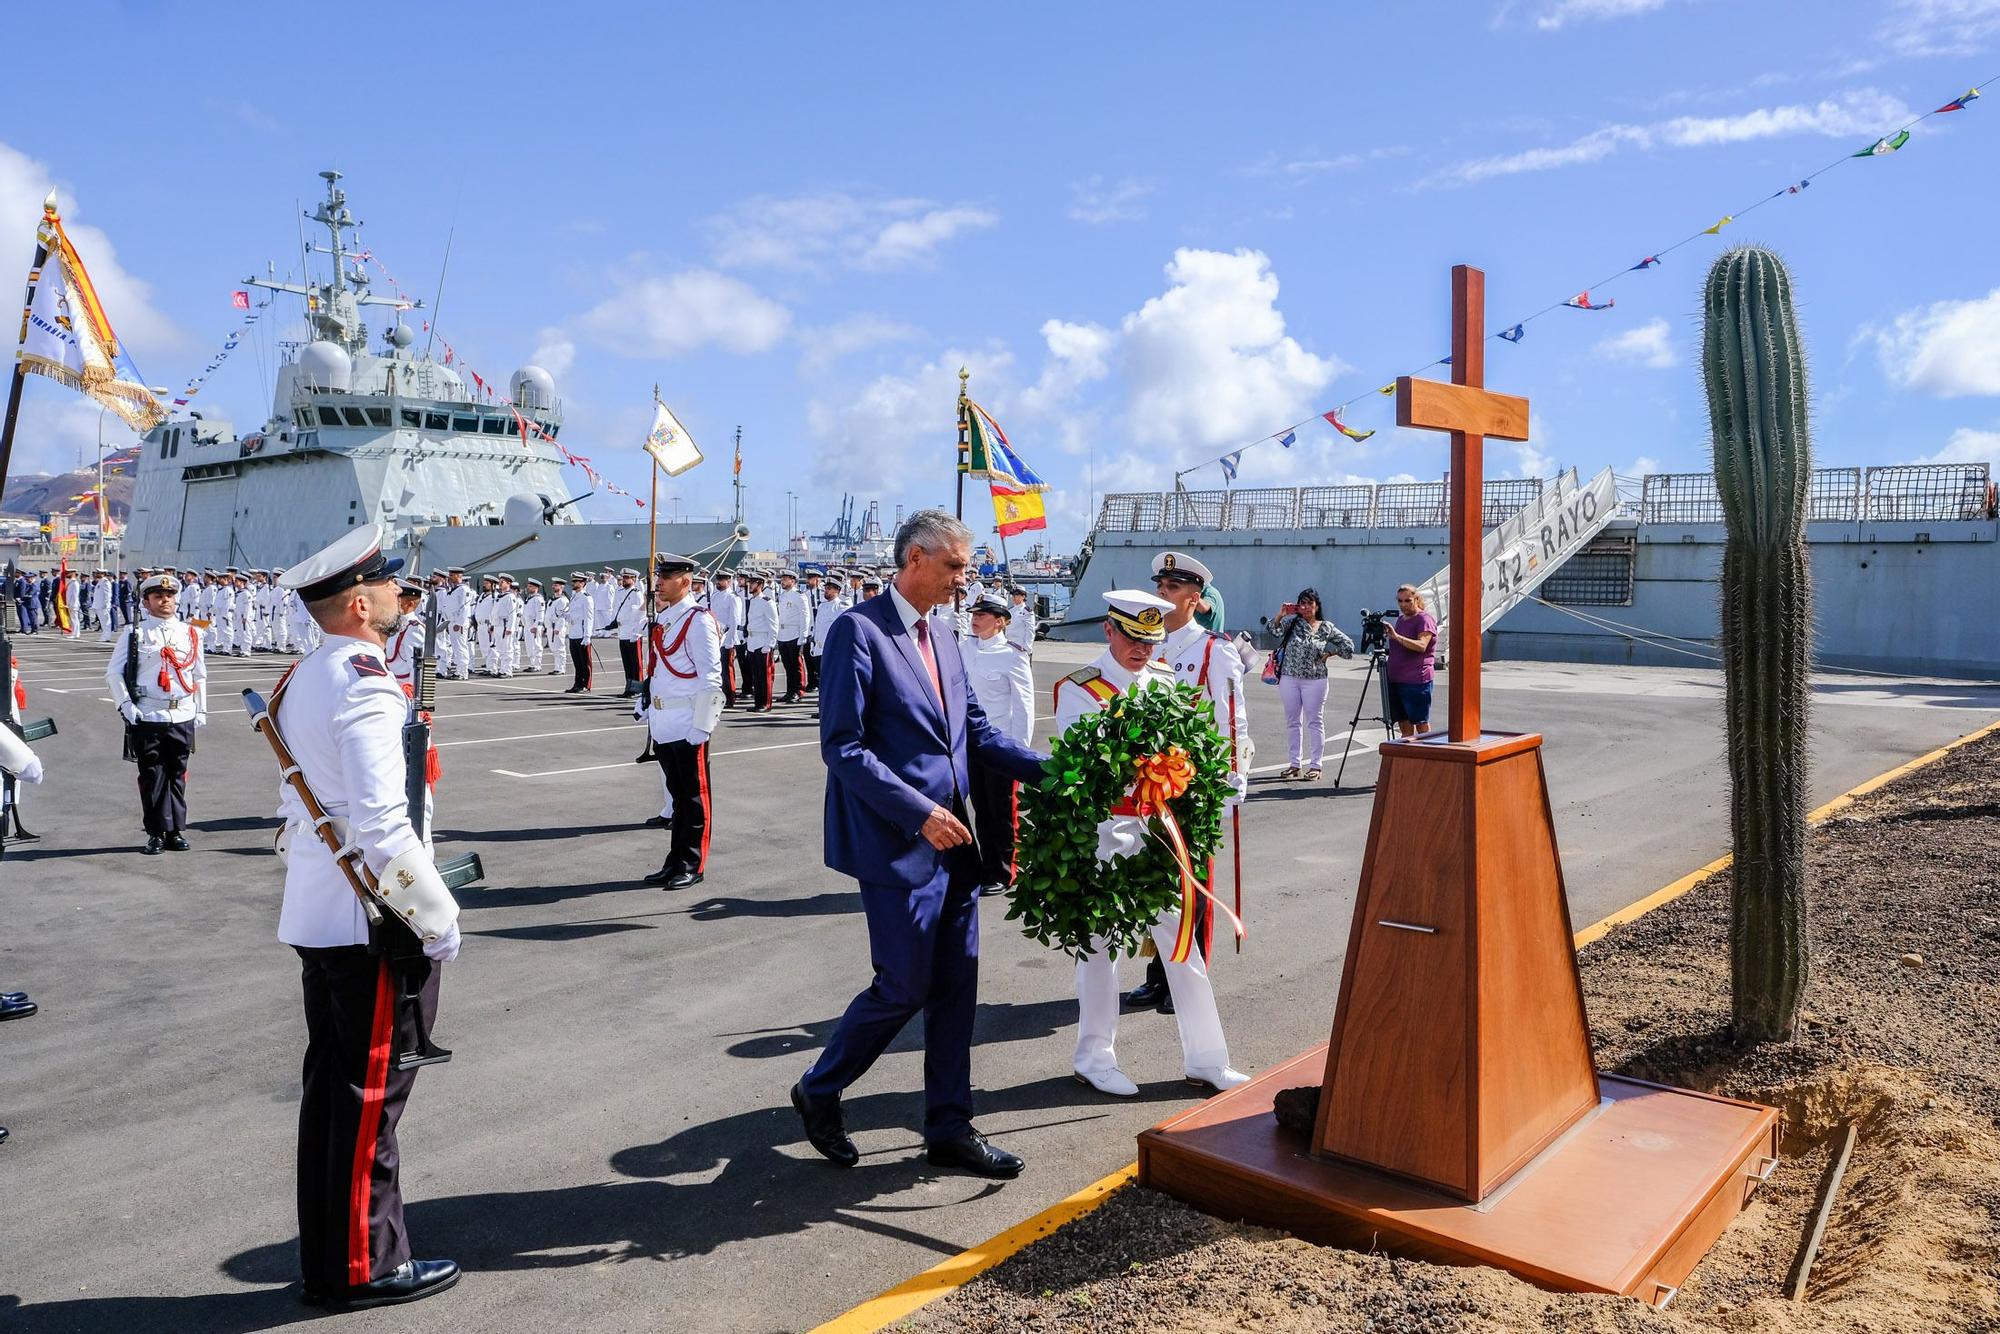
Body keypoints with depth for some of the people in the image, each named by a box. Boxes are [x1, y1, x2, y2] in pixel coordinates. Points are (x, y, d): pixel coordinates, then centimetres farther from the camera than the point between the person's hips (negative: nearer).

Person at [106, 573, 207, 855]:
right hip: (147, 717, -2)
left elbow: (200, 675, 16)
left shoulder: (190, 634, 10)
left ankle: (176, 831, 16)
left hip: (183, 716, 2)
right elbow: (113, 673, 2)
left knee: (177, 775, 8)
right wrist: (126, 705, -9)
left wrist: (201, 710, 12)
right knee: (152, 777, 1)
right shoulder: (135, 634, 2)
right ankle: (156, 833, 9)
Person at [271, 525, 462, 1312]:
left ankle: (325, 1259, 29)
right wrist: (438, 918, -17)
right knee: (372, 1094, 2)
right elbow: (382, 822, -24)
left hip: (316, 916, 10)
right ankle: (366, 1266, 15)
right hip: (372, 922, -10)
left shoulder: (302, 680, 11)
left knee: (330, 1084, 17)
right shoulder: (364, 685, -19)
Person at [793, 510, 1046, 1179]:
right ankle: (819, 1091, 24)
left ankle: (948, 1128, 24)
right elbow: (842, 747, -17)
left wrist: (1047, 769, 1)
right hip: (897, 845, -8)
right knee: (904, 987, 0)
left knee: (956, 985, 11)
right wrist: (920, 812, -20)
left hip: (951, 841, 8)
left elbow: (976, 728, 15)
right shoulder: (859, 630, -12)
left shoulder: (942, 640, 14)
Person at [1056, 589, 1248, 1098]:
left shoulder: (1166, 682, 10)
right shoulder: (1078, 690, -7)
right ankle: (1094, 1059, 23)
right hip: (1104, 831, -5)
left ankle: (1205, 1060, 20)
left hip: (1158, 828, 5)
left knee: (1182, 940, 9)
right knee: (1101, 945, 7)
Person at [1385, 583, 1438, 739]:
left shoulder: (1425, 619, -7)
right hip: (1395, 679, 8)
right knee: (1404, 724, 8)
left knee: (1421, 724, -5)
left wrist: (1396, 637, -33)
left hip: (1416, 681, -8)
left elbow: (1421, 646, -24)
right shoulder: (1401, 618, 18)